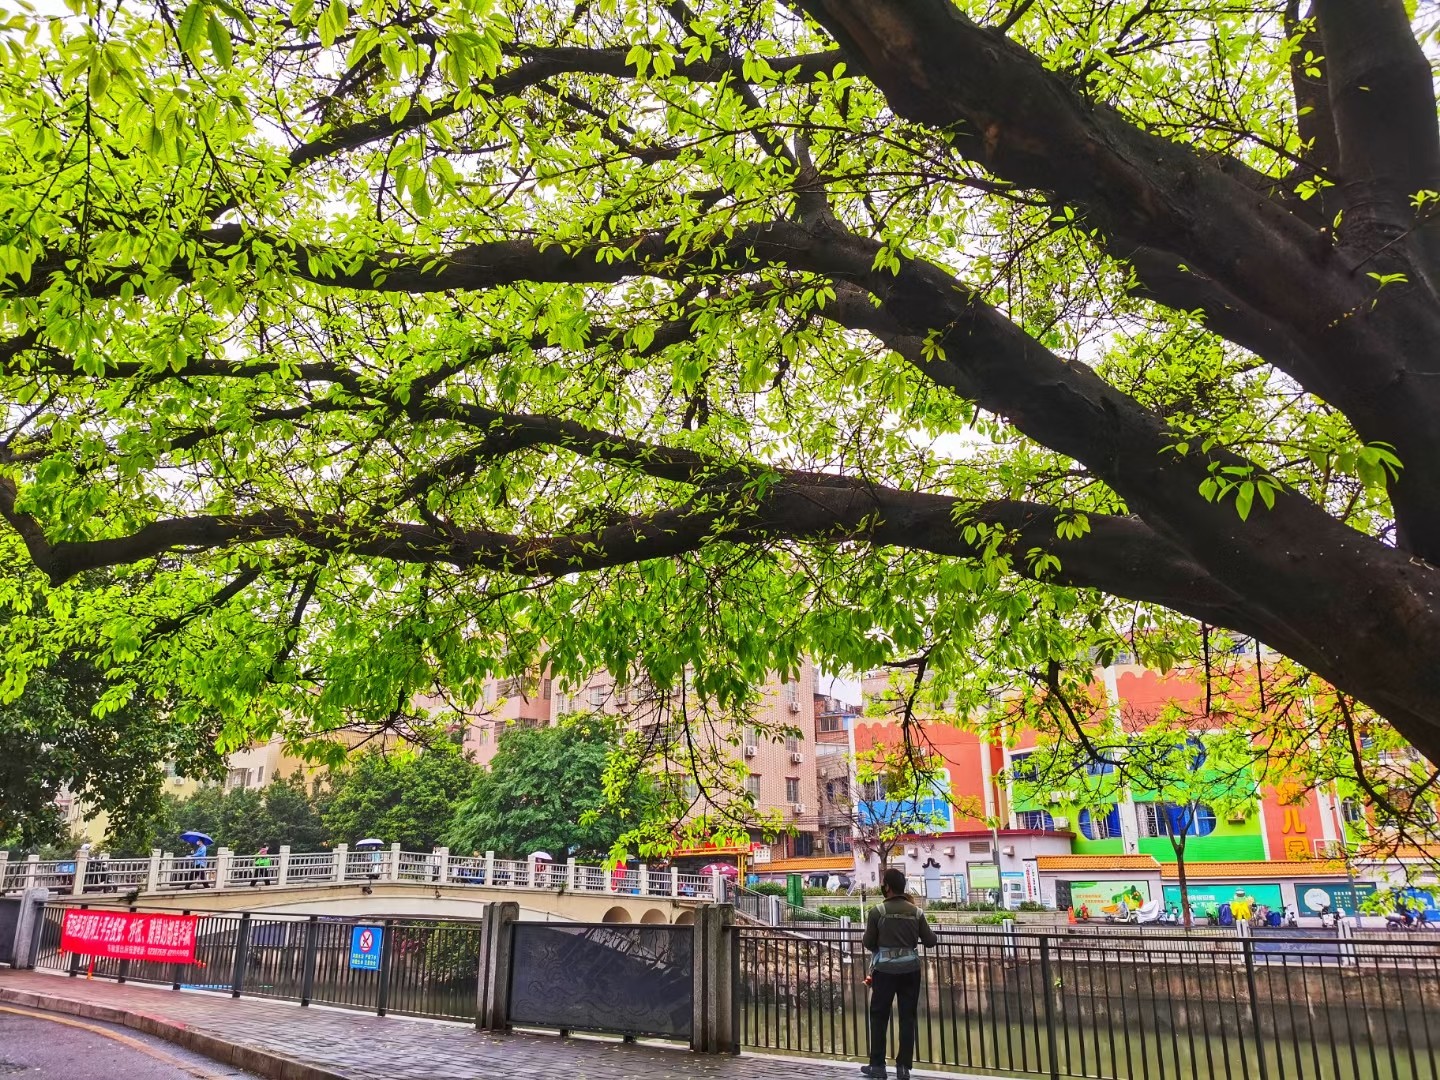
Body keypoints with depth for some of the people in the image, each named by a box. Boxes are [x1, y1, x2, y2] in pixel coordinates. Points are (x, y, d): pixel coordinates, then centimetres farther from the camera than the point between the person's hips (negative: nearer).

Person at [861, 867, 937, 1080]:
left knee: (879, 1016, 8)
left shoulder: (877, 911, -8)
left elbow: (868, 943, -3)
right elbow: (930, 942, 4)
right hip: (910, 969, 3)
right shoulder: (916, 911, 2)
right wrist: (931, 933, 25)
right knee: (907, 1017, 8)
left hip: (885, 969, -3)